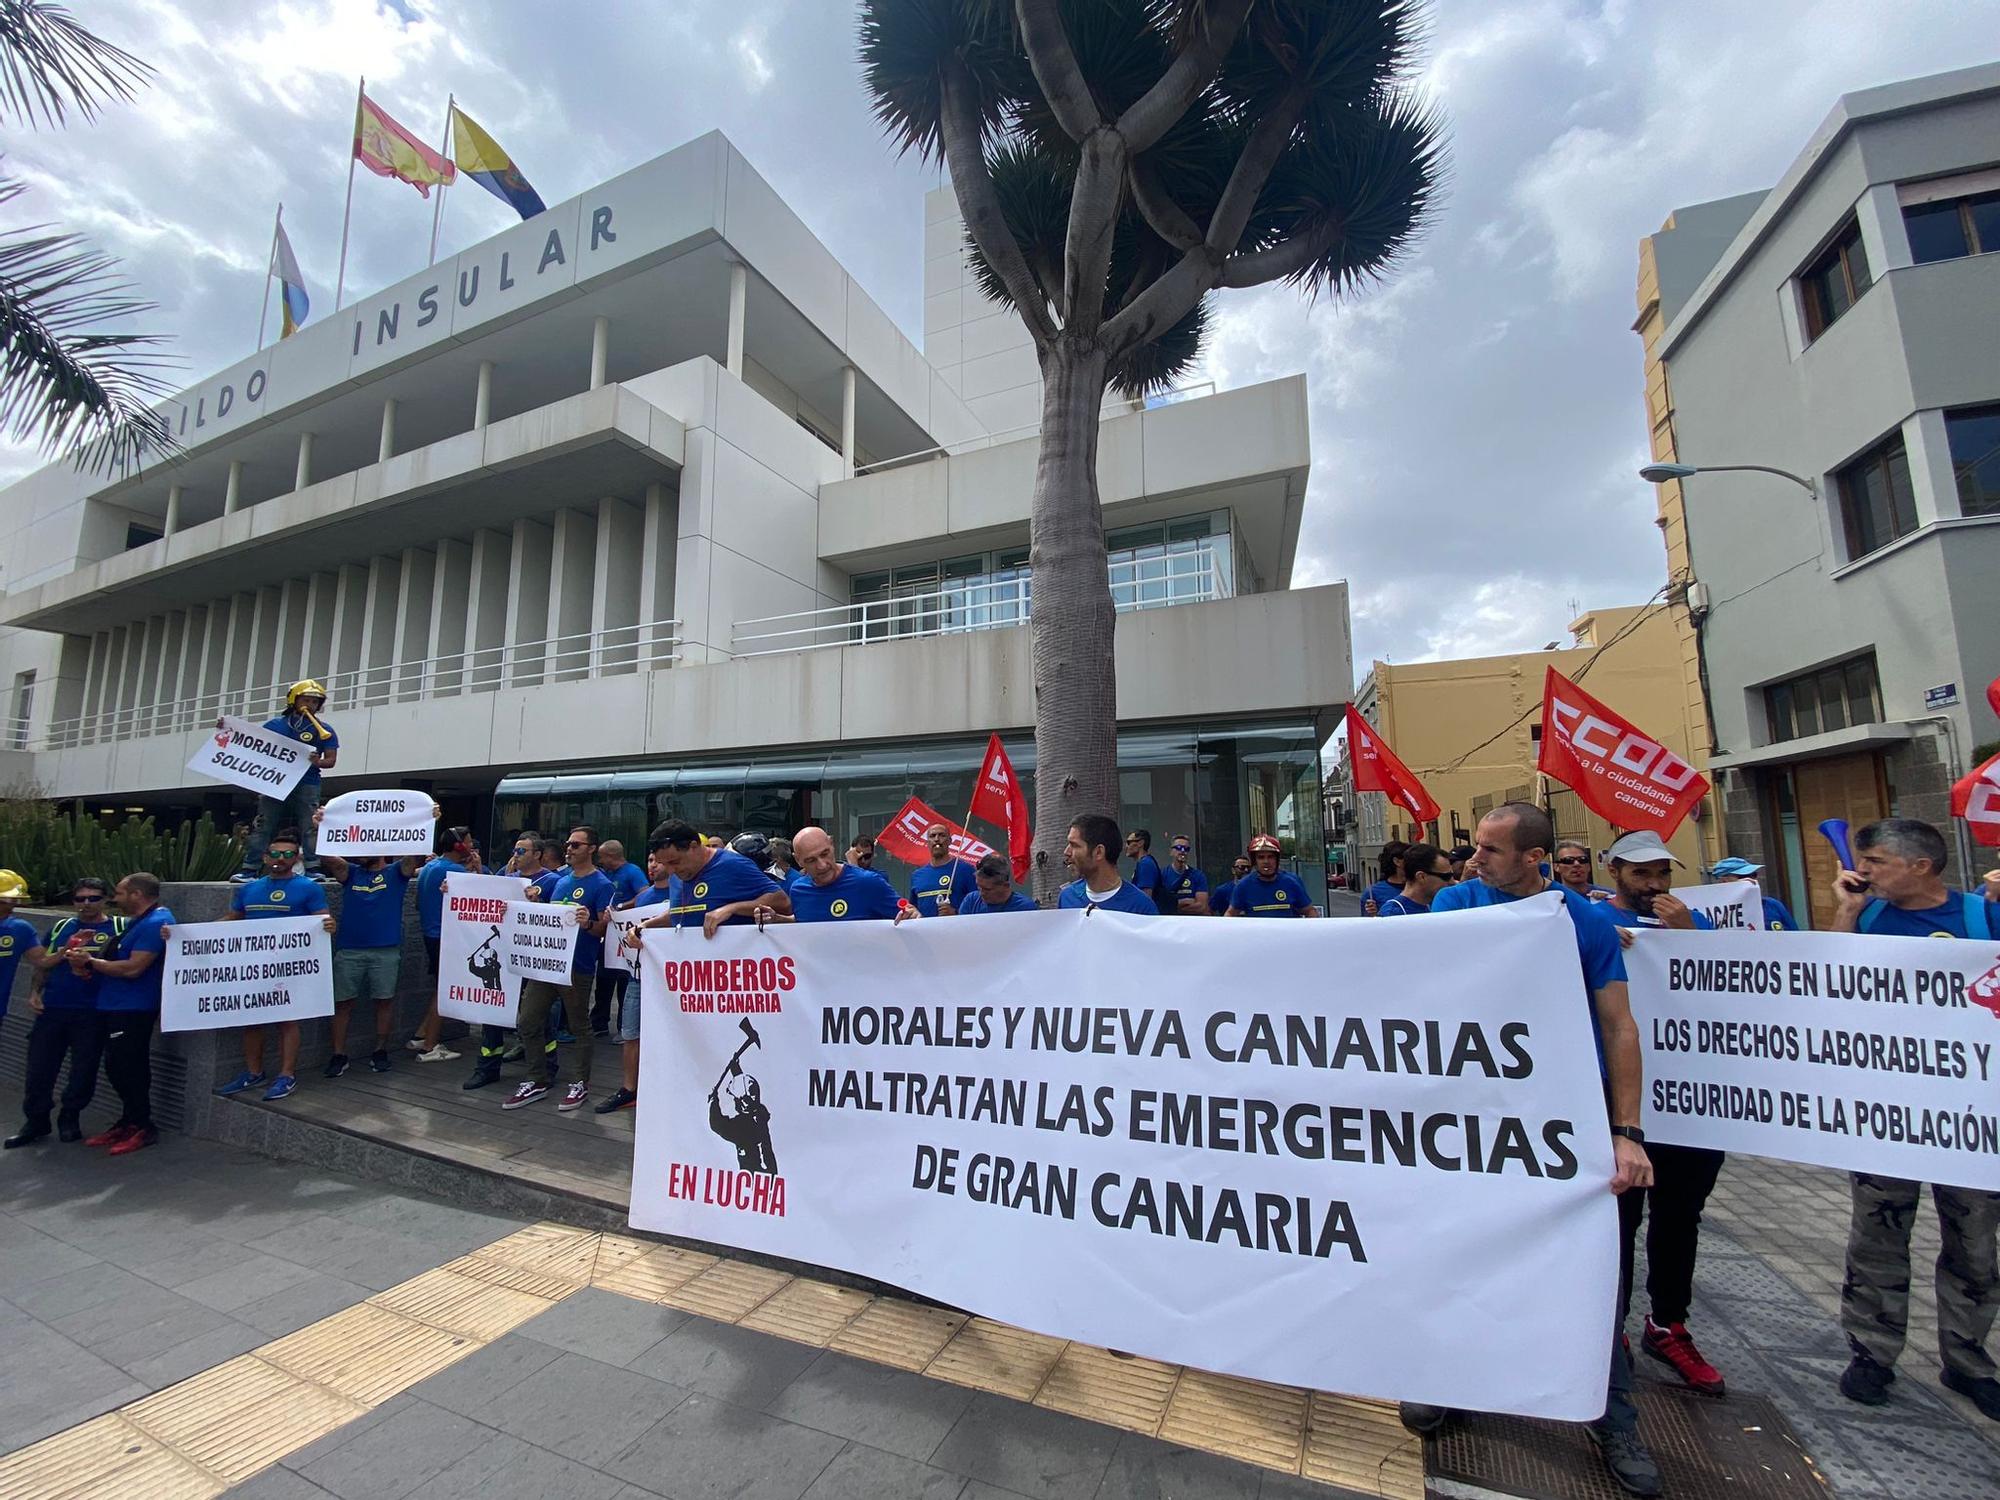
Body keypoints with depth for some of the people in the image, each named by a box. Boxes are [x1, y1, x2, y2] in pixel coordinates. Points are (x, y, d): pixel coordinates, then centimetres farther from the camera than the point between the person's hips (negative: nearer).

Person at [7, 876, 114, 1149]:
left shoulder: (120, 927, 0)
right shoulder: (61, 926, 12)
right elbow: (43, 963, 16)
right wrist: (35, 992, 3)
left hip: (92, 1013, -3)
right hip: (52, 1010, 4)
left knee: (84, 1070, 6)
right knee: (39, 1068, 8)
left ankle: (70, 1118, 25)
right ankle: (36, 1120, 24)